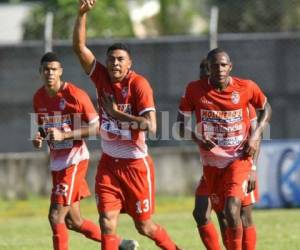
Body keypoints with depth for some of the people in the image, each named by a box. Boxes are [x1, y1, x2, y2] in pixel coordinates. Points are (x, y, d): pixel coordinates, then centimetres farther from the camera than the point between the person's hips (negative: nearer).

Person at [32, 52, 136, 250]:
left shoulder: (75, 95, -13)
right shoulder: (39, 98, 8)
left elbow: (96, 128, -11)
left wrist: (64, 135, -20)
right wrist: (38, 138, -1)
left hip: (74, 160, -8)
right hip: (56, 162, 8)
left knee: (56, 217, -14)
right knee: (73, 222, 12)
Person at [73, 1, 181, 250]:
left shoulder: (138, 84, -16)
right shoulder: (102, 77, -2)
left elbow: (150, 126, -24)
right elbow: (80, 47, -8)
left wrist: (117, 113, -21)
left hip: (136, 163, -4)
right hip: (109, 162, 4)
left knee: (144, 226, 7)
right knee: (107, 223, -8)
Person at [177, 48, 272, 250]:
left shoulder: (246, 88, -8)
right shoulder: (195, 90, -7)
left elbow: (265, 109, 11)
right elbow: (181, 123, 2)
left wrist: (256, 135, -4)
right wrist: (196, 137, -17)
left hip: (239, 159, -3)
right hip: (211, 162, 3)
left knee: (232, 209, -21)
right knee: (201, 215, 5)